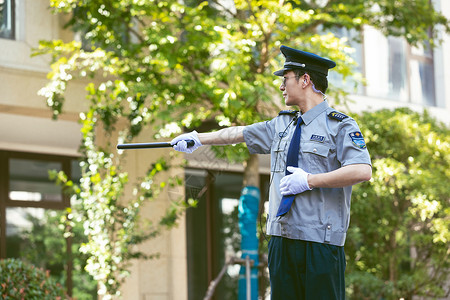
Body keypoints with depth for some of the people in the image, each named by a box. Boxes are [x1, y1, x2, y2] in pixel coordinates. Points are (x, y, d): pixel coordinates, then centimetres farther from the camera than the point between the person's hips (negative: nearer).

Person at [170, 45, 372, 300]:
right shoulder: (282, 125, 18)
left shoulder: (340, 125, -3)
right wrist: (198, 138, 36)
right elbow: (239, 133, 31)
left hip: (320, 241, -6)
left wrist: (309, 180, -15)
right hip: (282, 238, 6)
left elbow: (362, 171, -17)